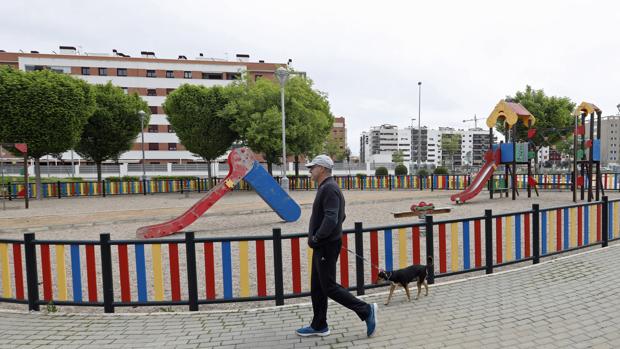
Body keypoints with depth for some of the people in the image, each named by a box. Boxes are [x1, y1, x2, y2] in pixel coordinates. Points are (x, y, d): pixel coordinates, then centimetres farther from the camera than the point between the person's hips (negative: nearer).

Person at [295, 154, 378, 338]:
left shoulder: (329, 189, -18)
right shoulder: (326, 188, 14)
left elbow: (331, 219, -29)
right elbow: (340, 217, 21)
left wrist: (316, 238, -18)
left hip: (326, 247, -10)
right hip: (322, 246, 10)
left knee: (329, 287, -4)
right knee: (317, 288, 14)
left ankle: (366, 310, 5)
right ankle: (319, 326, 24)